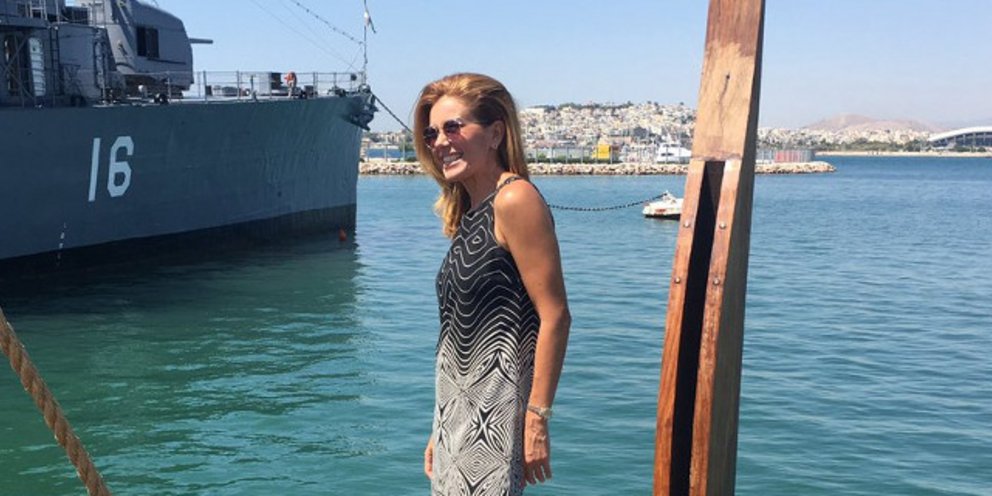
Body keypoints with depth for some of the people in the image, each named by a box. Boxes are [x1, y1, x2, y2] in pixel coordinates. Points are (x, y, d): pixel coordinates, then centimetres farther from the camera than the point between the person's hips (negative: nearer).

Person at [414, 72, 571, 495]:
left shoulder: (514, 199, -12)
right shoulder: (467, 212, 13)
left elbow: (555, 316, -17)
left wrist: (537, 418, -19)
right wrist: (441, 429, 19)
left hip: (497, 414, -8)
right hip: (460, 414, 9)